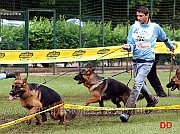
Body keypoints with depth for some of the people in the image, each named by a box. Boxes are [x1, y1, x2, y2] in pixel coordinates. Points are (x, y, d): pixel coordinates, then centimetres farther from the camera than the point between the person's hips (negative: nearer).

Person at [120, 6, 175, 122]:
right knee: (141, 84, 17)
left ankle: (127, 112, -20)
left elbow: (164, 38, 16)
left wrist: (171, 46, 32)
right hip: (136, 60, 5)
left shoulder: (155, 28, -3)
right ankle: (152, 100, 45)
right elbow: (131, 43, 2)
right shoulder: (134, 27, 3)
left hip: (147, 61, -5)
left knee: (137, 84, -15)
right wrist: (128, 47, -21)